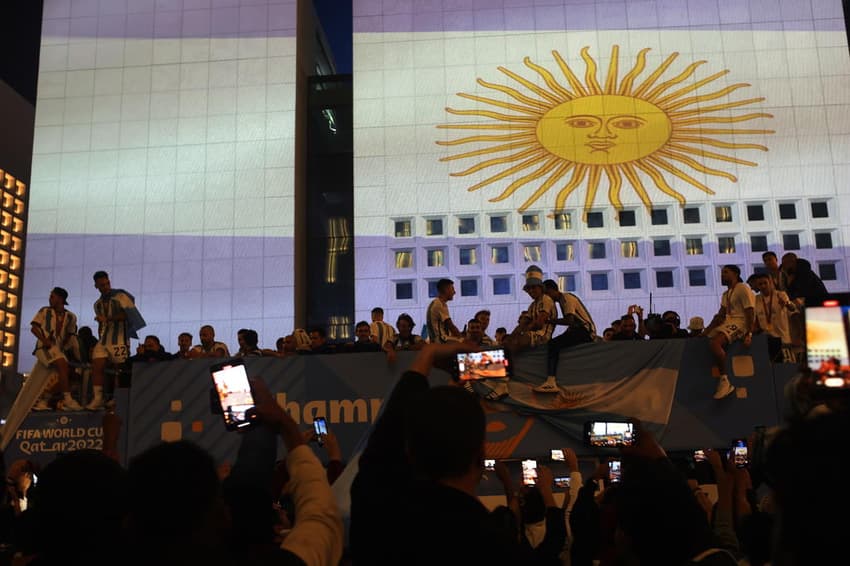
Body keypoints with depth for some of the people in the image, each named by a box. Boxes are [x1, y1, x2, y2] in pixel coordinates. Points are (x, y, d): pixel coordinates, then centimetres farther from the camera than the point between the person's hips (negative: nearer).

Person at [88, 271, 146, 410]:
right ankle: (97, 399, -9)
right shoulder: (98, 304, 19)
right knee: (97, 366, -11)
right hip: (104, 341, 6)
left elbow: (127, 314, -16)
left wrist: (108, 319, -21)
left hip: (119, 341, -6)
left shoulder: (120, 296, -4)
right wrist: (101, 339, 19)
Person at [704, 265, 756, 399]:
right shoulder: (726, 294, 24)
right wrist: (706, 331, 11)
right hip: (729, 323, 10)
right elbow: (720, 315, 20)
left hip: (740, 323, -10)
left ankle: (724, 380, -26)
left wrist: (749, 334, -23)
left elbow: (750, 313, -13)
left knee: (714, 343, -30)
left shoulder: (743, 288, -5)